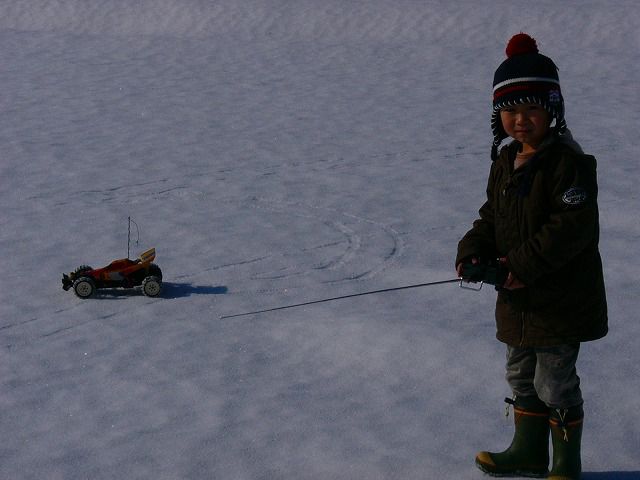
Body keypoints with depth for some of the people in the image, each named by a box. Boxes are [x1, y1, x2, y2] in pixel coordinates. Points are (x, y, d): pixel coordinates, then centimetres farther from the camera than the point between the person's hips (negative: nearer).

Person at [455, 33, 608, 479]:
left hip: (561, 298, -8)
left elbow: (573, 226, -25)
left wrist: (527, 263, -26)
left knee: (554, 383, 2)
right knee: (521, 375, 20)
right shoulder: (504, 163, 7)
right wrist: (473, 251, -4)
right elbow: (492, 219, 14)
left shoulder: (568, 163, -19)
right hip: (519, 298, 8)